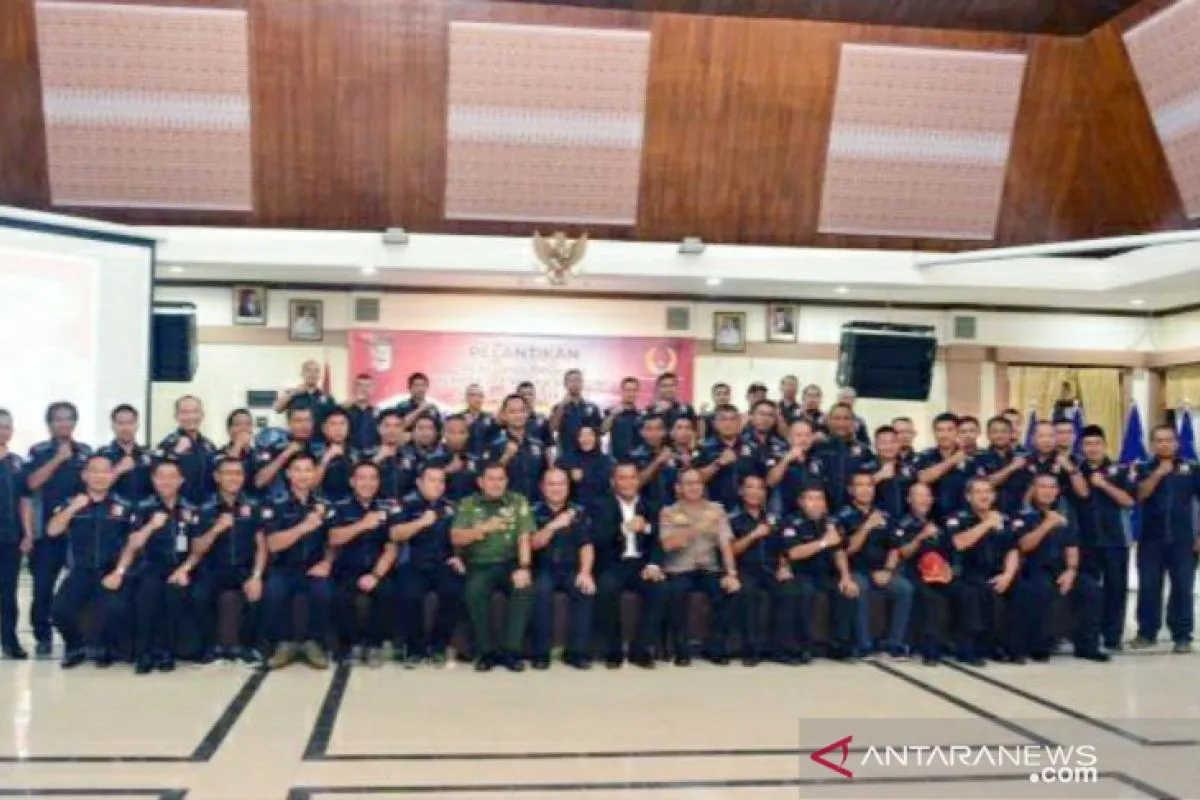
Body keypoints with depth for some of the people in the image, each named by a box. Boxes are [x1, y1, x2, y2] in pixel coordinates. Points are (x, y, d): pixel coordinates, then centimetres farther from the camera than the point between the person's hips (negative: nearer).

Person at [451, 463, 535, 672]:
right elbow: (456, 538, -3)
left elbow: (525, 538, -4)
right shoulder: (468, 504, 7)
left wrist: (524, 567, -19)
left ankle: (510, 650, -19)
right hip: (479, 564, 0)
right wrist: (483, 528, -18)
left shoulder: (519, 502, 6)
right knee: (474, 591, -31)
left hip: (510, 563, 0)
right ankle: (486, 651, -15)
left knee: (525, 587, -29)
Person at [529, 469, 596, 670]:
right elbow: (534, 544, -8)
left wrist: (585, 572, -18)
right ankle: (541, 652, -20)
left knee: (586, 590, -28)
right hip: (544, 569, -1)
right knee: (542, 591, -32)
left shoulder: (579, 512, 6)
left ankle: (576, 651, -18)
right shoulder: (535, 511, 3)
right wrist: (553, 526, -24)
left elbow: (587, 546, -1)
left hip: (571, 568, 1)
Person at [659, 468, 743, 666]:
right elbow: (668, 544, -13)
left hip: (709, 569, 2)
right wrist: (696, 527, -23)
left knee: (733, 591, -24)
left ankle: (715, 647, -5)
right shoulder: (669, 512, 2)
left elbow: (725, 543, -2)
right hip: (679, 570, -2)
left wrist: (731, 573, -16)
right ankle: (682, 650, -14)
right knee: (676, 592, -34)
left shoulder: (715, 509, 8)